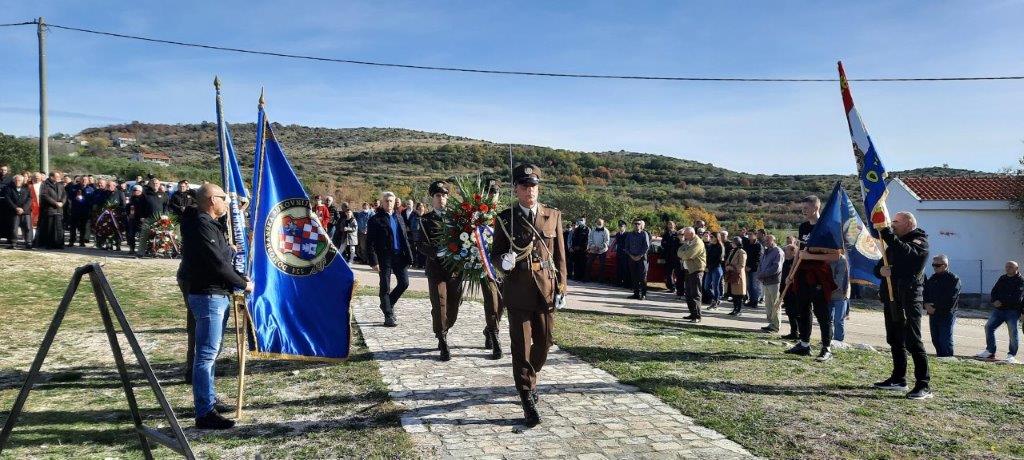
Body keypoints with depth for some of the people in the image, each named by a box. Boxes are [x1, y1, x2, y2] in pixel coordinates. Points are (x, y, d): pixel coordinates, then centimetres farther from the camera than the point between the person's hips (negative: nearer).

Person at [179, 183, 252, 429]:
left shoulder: (210, 224, 16)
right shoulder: (201, 225, -16)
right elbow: (217, 263, -20)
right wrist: (243, 284, -11)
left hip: (217, 295, 11)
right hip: (208, 296, -11)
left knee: (209, 352, 18)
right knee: (206, 354, -9)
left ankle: (209, 401, 30)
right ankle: (205, 414, -6)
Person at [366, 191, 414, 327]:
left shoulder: (399, 217, 13)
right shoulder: (375, 220, -4)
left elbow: (405, 237, 15)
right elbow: (370, 243, -8)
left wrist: (409, 255, 7)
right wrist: (374, 261, -15)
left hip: (399, 255, 5)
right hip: (385, 257, -5)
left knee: (404, 283, 5)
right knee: (385, 287, 1)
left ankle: (387, 304, 28)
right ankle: (388, 316, 9)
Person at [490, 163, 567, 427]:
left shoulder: (553, 216, 6)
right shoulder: (505, 218, 0)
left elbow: (560, 254, 8)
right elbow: (495, 254, 3)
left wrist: (561, 286, 4)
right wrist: (504, 261, -20)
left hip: (546, 288, 2)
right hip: (518, 291, -2)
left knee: (544, 342, 12)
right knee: (521, 346, 0)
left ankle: (529, 379, 39)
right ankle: (528, 400, 8)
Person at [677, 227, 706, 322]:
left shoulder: (698, 243, -15)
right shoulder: (689, 242, 16)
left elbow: (687, 255, -25)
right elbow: (680, 253, 12)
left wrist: (680, 253, -5)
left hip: (696, 271, -10)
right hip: (689, 270, 10)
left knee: (695, 295, -8)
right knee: (688, 294, 13)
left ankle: (697, 316, -5)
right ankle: (693, 314, 21)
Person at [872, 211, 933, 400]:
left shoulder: (919, 241, -3)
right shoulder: (894, 244, 22)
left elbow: (905, 252, -26)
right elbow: (878, 266, 17)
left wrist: (885, 232, -25)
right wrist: (881, 270, -7)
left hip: (909, 298, -8)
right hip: (891, 298, 9)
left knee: (913, 341, -12)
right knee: (895, 340, 14)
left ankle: (924, 385, -11)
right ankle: (898, 379, 23)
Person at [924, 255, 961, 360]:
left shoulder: (954, 279, -4)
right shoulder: (931, 279, 16)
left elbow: (950, 300, -13)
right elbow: (925, 294, 13)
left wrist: (935, 308, -14)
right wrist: (926, 305, -8)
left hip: (946, 315, -6)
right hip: (933, 315, 6)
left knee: (945, 340, -8)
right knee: (935, 340, 8)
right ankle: (939, 359, 17)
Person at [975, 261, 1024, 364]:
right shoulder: (1002, 278, 14)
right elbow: (994, 291, 12)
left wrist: (1002, 302, -16)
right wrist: (995, 301, -8)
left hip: (1012, 310, -7)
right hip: (999, 310, 7)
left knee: (1013, 332, -9)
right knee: (989, 327, 4)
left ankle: (1012, 355, 0)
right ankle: (990, 351, 13)